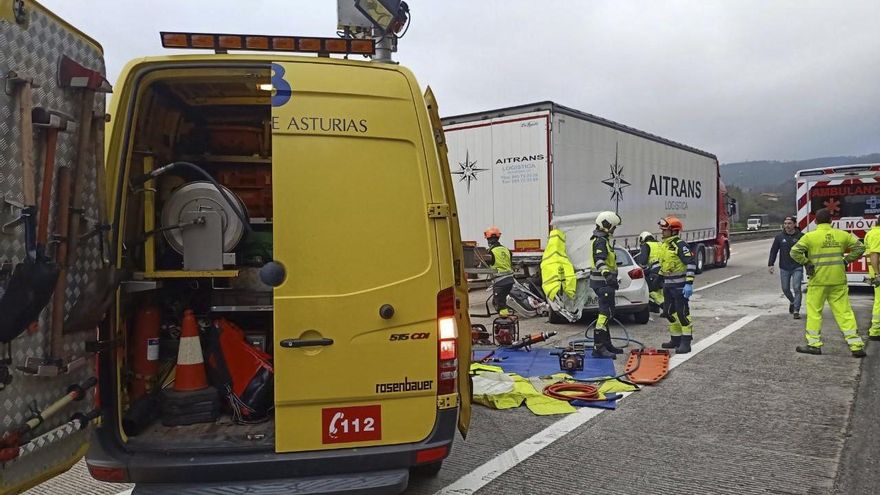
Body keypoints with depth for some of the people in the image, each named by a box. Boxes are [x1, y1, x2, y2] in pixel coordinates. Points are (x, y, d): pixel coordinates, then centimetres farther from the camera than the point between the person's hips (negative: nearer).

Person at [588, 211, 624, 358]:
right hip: (603, 283, -11)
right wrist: (607, 274, -49)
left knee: (606, 313, 16)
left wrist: (612, 277, 42)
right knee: (605, 313, -13)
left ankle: (606, 344, 25)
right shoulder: (600, 241, -15)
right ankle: (598, 347, -14)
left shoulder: (603, 240, 19)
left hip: (604, 281, 11)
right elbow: (599, 260, -32)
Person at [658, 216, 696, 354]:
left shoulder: (680, 245, -15)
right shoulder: (665, 245, 14)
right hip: (668, 285, 9)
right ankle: (676, 339, 25)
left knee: (682, 313, -6)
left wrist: (689, 283, -24)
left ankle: (686, 342, 0)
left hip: (680, 286, -9)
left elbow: (691, 263, -20)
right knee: (670, 312, 14)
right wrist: (663, 282, 25)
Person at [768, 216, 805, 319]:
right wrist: (770, 264, -3)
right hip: (784, 268, 2)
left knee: (796, 288, -10)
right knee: (785, 289, 10)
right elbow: (773, 251, 4)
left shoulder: (801, 236, -3)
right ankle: (792, 302, 40)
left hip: (797, 268, -2)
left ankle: (796, 311, -5)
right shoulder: (780, 237, 1)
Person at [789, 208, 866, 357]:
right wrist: (846, 260, 11)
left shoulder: (810, 236, -7)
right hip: (838, 280, 3)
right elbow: (859, 247, 8)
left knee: (814, 311, 7)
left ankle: (814, 344, 11)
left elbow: (795, 252, -14)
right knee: (844, 311, 6)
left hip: (818, 280, -3)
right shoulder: (842, 235, 4)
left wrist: (806, 263, -2)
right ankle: (856, 345, 7)